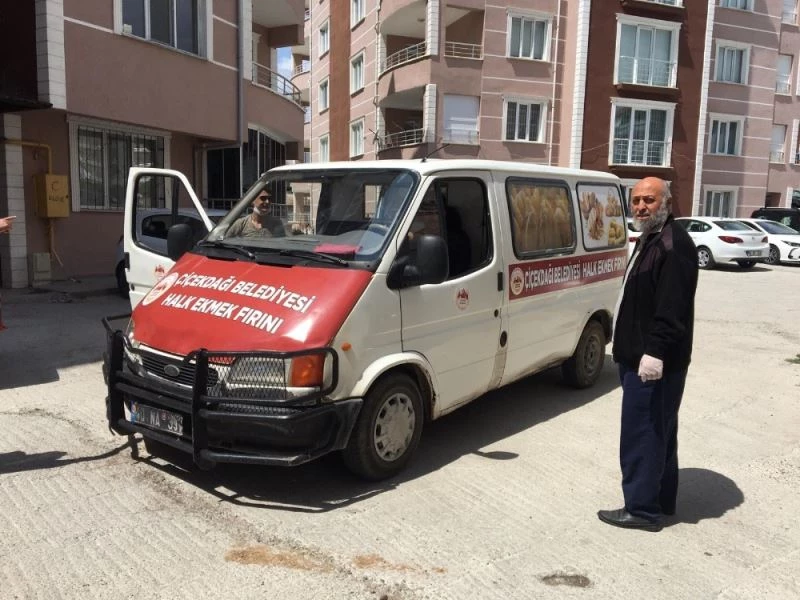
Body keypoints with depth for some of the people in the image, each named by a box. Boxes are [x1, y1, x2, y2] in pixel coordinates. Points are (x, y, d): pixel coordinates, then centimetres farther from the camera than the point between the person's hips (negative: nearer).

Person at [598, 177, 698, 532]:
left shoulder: (673, 244, -16)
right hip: (639, 355, 11)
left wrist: (654, 351, -27)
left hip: (652, 360, -11)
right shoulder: (649, 240, 17)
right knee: (658, 431, 18)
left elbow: (672, 308, -24)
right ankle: (661, 500, 30)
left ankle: (642, 508, 7)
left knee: (641, 434, -4)